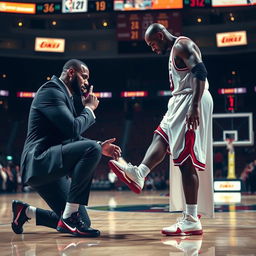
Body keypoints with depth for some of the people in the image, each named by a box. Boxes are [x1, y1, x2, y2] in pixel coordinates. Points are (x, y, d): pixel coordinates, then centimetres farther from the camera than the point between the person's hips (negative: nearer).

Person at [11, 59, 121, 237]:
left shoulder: (64, 95, 22)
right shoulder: (51, 91, -8)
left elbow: (73, 138, 27)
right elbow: (73, 129, -20)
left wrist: (100, 147, 12)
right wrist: (89, 108, -2)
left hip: (51, 168, 10)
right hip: (39, 161, -10)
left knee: (83, 222, 4)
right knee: (92, 149, -31)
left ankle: (26, 212, 20)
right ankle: (69, 216, -23)